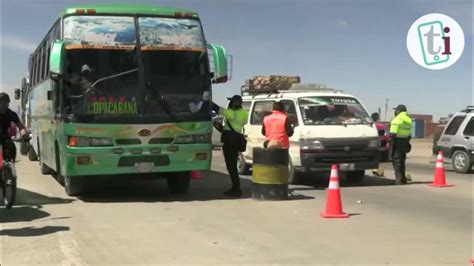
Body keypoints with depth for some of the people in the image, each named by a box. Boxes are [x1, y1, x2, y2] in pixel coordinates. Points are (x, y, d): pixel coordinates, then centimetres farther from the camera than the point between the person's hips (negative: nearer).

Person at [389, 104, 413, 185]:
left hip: (397, 141, -8)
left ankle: (399, 179, -11)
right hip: (405, 141, 8)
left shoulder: (397, 119, -12)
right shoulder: (408, 120, 14)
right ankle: (403, 178, 19)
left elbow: (393, 133, -17)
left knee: (396, 160, -5)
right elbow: (409, 134, 17)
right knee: (402, 161, 16)